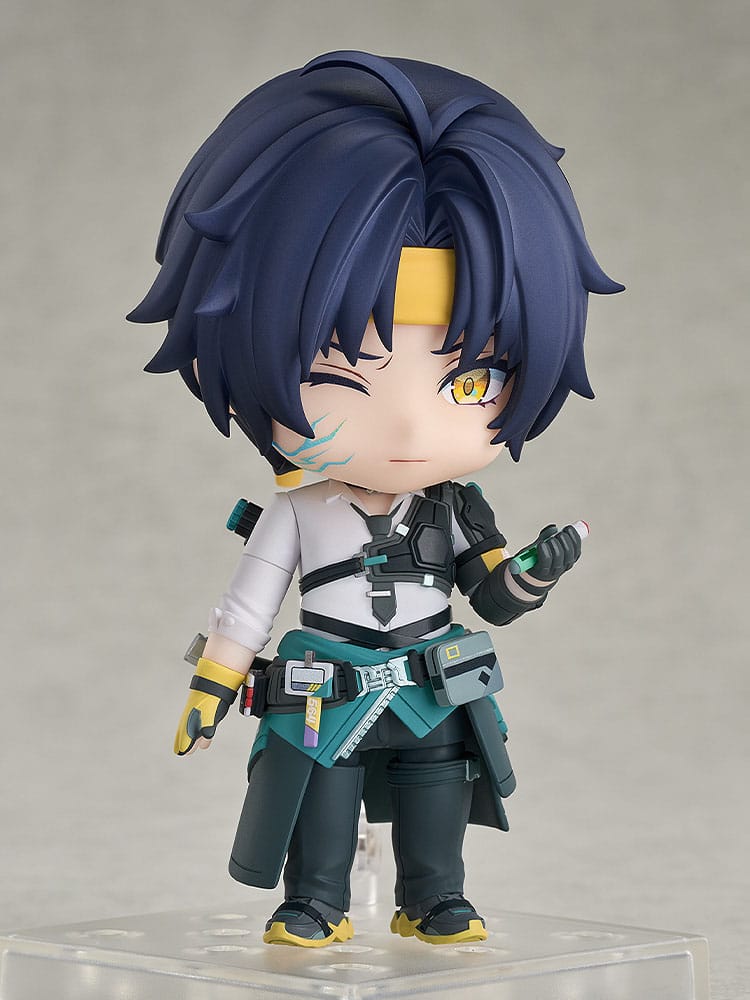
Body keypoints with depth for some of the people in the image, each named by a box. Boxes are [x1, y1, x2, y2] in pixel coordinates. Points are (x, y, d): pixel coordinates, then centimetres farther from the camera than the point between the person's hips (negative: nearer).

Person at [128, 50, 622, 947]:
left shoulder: (454, 509, -6)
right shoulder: (297, 515, -13)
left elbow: (494, 600, 2)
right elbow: (247, 606, -3)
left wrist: (536, 570, -18)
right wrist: (208, 691, -1)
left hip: (434, 700, 2)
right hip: (324, 698, -2)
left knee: (435, 809, 11)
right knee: (322, 803, 8)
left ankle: (433, 903, 27)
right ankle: (315, 906, 24)